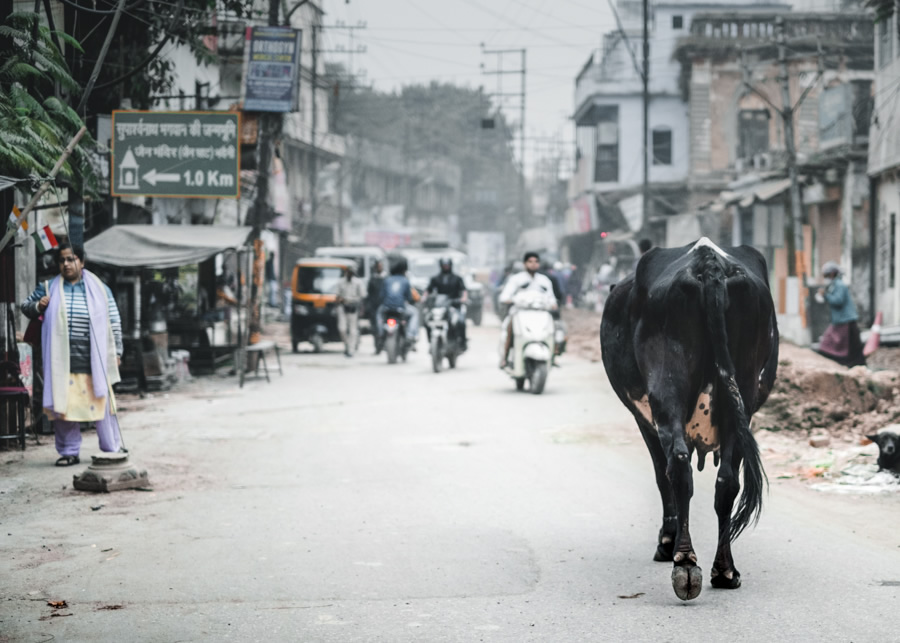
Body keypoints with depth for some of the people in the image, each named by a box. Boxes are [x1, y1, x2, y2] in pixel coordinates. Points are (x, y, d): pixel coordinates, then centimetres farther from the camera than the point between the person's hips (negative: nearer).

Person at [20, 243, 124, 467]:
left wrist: (116, 352, 3)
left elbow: (114, 322, 7)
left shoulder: (99, 289, 6)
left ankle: (113, 450, 11)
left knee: (101, 406, 1)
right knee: (63, 406, 2)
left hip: (94, 364, -1)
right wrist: (38, 306, -5)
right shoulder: (48, 288, 9)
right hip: (62, 364, 1)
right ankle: (69, 452, 12)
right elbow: (25, 307, 18)